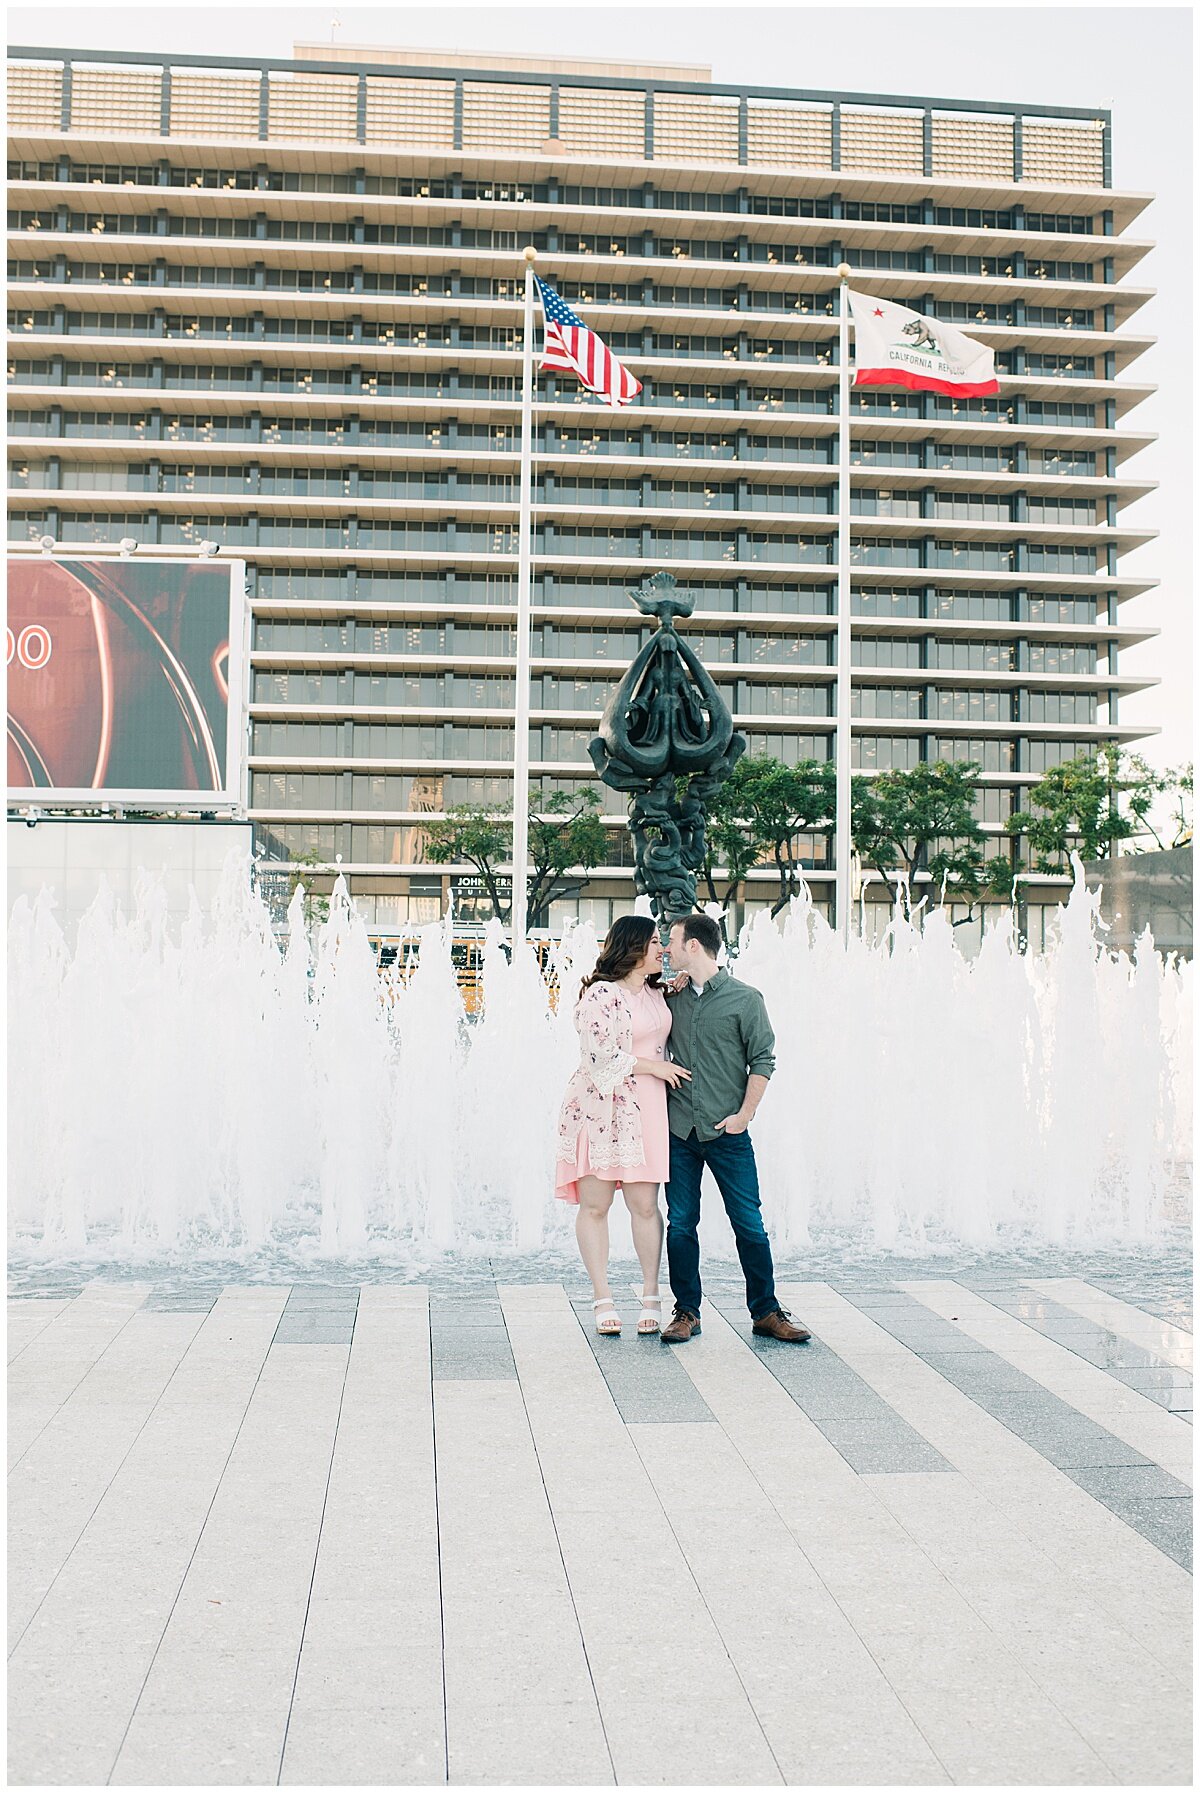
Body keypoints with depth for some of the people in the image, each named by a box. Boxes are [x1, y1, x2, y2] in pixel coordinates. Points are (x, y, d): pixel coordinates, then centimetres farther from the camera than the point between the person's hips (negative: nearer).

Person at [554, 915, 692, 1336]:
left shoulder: (656, 993, 15)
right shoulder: (600, 994, -10)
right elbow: (600, 1056, -17)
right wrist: (655, 1067, -10)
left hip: (646, 1110, 6)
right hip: (601, 1108, -6)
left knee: (644, 1204, 1)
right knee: (594, 1206, 0)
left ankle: (651, 1296, 11)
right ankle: (603, 1299, 8)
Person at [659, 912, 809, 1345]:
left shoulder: (744, 998, -2)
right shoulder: (672, 996, 10)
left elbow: (762, 1060, -1)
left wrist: (744, 1114, -9)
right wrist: (667, 993, 7)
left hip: (728, 1132, -3)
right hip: (680, 1130, 4)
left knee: (749, 1224, 1)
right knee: (680, 1224, 5)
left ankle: (766, 1312, 11)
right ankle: (686, 1313, 16)